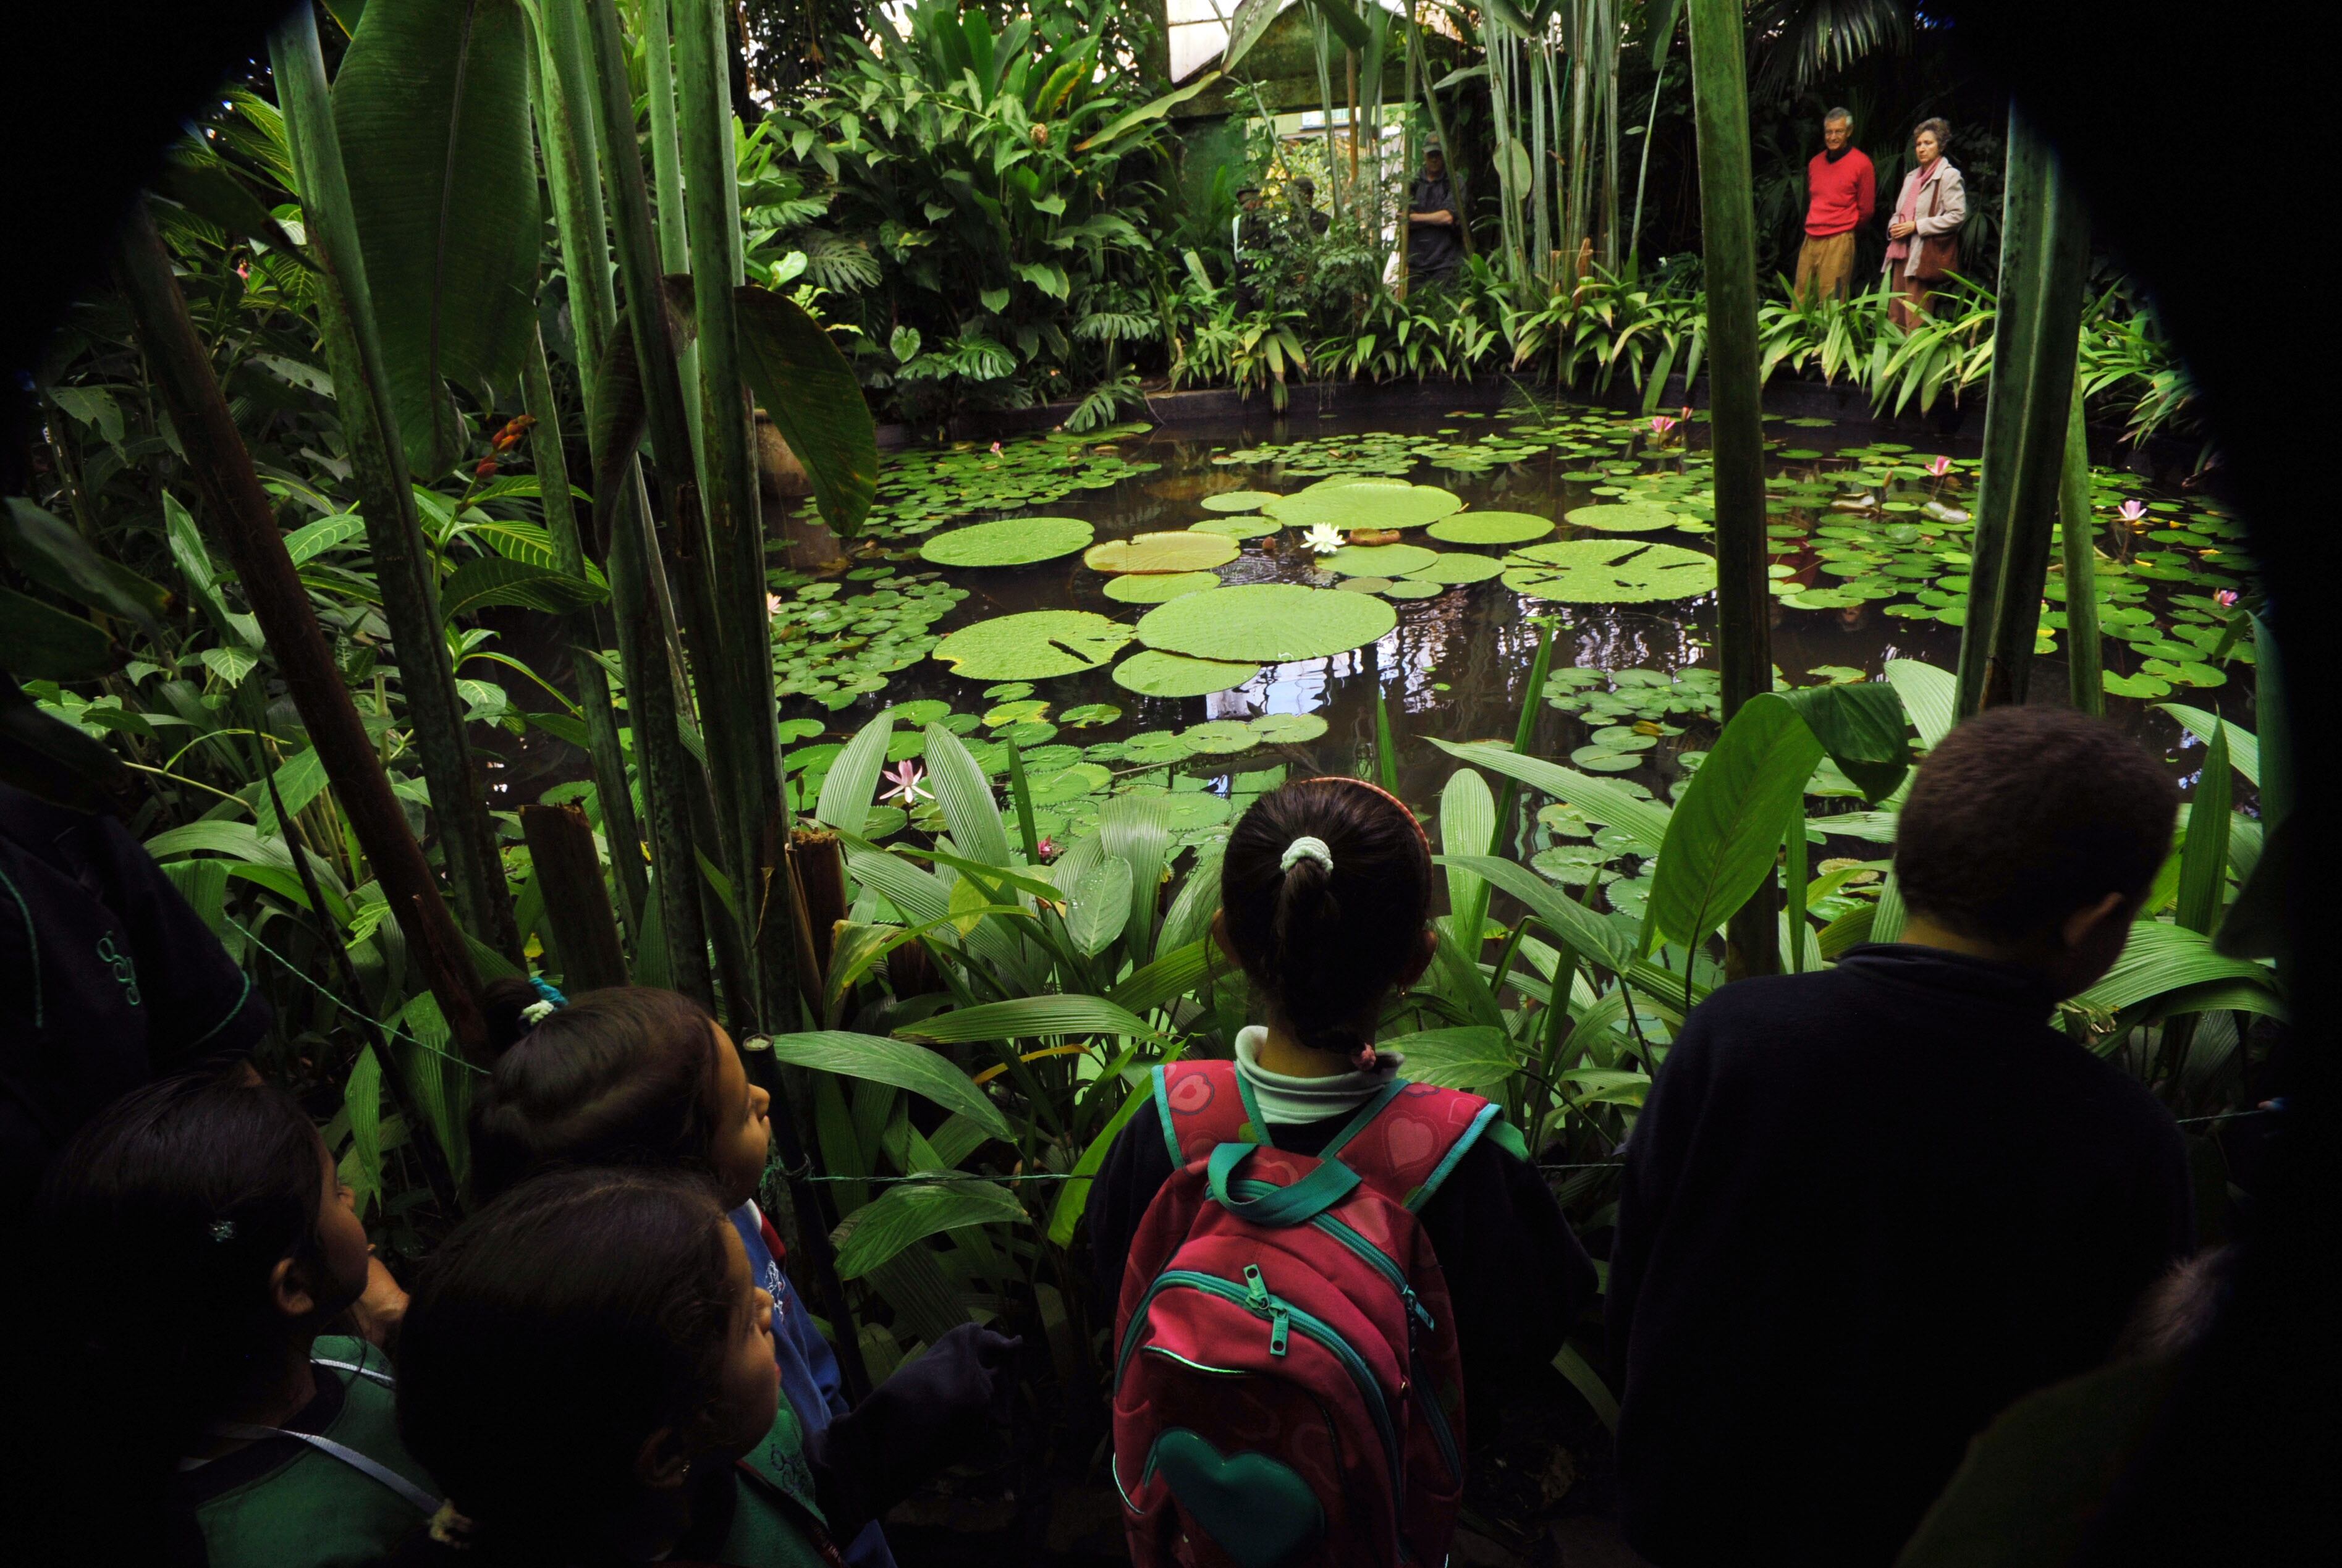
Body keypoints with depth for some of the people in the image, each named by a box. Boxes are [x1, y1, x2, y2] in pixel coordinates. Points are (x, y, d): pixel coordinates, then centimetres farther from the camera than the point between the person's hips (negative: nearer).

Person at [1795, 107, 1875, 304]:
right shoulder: (1815, 163, 13)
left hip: (1838, 241, -5)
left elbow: (1865, 210, 2)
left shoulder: (1861, 163, -3)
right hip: (1810, 239, 6)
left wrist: (1844, 228, 13)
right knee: (1800, 303, 4)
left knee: (1830, 305, -8)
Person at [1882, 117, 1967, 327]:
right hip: (1902, 251, 8)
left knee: (1915, 321, -10)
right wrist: (1894, 227, 7)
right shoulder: (1912, 177, 21)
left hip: (1925, 255, -8)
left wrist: (1916, 226, -14)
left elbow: (1957, 215, -11)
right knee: (1895, 316, 6)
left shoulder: (1949, 176, -3)